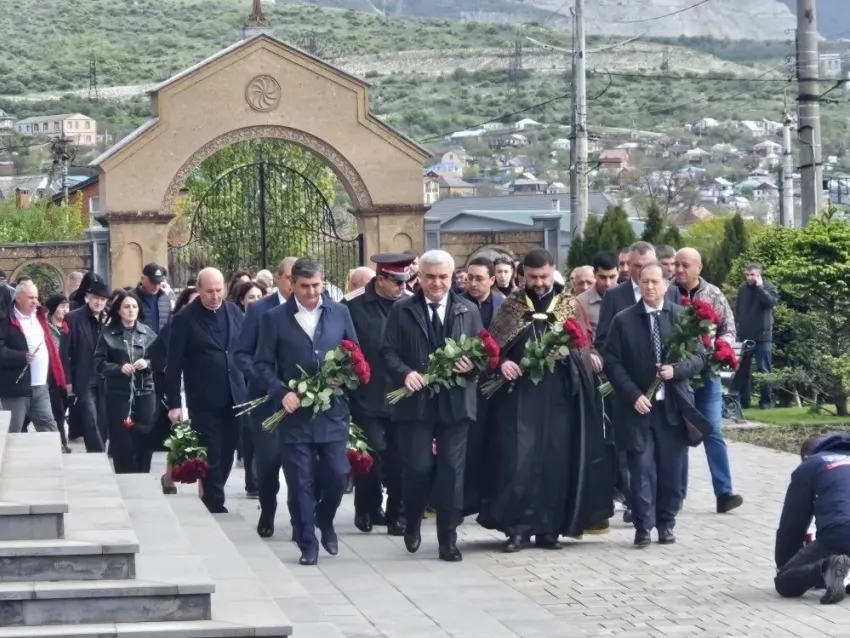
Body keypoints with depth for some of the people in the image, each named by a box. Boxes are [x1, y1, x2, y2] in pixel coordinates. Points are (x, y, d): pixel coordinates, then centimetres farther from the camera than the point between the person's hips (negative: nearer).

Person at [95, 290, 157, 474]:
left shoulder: (147, 333, 5)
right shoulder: (108, 334, 0)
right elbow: (99, 364, -2)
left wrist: (147, 364, -13)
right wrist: (120, 368, -17)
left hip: (145, 393, 2)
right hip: (118, 394, -2)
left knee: (145, 438, -1)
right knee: (122, 441, -2)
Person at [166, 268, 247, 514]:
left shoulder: (235, 312, 6)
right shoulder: (185, 319, -7)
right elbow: (174, 364, -7)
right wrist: (174, 403, -10)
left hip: (233, 397, 4)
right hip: (204, 400, -4)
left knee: (227, 454, 10)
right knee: (211, 456, -2)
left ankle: (211, 499, 23)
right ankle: (216, 505, 5)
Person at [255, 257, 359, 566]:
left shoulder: (340, 312, 6)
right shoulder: (274, 318, 0)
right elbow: (263, 364, 0)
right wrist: (282, 393, -15)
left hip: (333, 409, 2)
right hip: (295, 411, -2)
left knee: (338, 475, -1)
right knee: (300, 481, 0)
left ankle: (324, 520, 28)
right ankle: (308, 543, 10)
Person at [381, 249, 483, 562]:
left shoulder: (469, 310, 9)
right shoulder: (401, 310, 5)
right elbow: (388, 351, 1)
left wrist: (473, 363, -14)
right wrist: (405, 373, -17)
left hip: (455, 401, 1)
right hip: (416, 400, -1)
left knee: (452, 469, 1)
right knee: (417, 467, -3)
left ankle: (448, 538, 8)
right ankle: (412, 522, 23)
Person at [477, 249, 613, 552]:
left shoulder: (569, 304, 7)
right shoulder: (511, 304, 7)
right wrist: (502, 362, -12)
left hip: (558, 393, 1)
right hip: (519, 392, 0)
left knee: (555, 460, 1)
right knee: (518, 459, -8)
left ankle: (548, 528, 8)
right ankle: (518, 527, -3)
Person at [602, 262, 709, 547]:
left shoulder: (683, 316, 5)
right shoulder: (623, 320, 1)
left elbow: (699, 356, 5)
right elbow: (612, 363, -1)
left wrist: (676, 370, -14)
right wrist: (633, 395, -11)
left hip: (674, 406, 1)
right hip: (638, 406, -1)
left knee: (671, 471, 6)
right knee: (642, 469, -5)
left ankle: (666, 524, 18)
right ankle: (643, 527, 2)